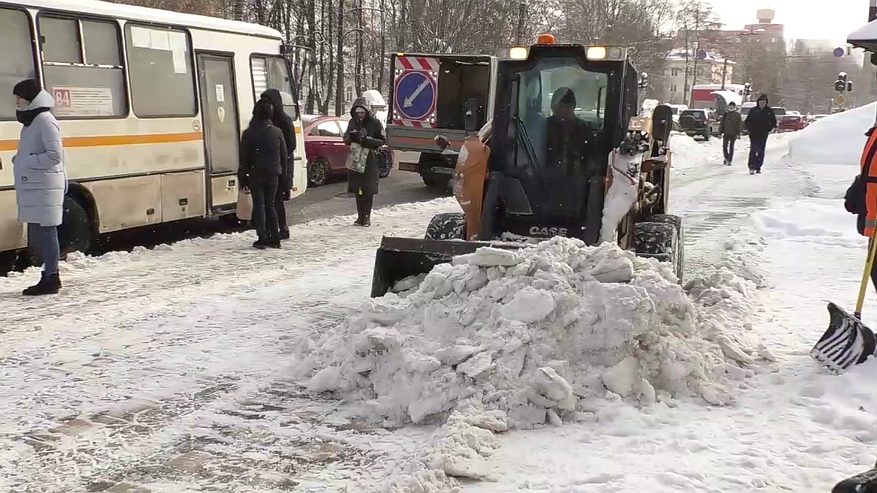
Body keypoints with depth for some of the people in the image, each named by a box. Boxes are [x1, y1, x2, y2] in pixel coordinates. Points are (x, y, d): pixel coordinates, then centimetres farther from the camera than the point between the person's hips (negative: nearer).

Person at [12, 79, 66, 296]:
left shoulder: (45, 121, -13)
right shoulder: (31, 120, 18)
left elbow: (55, 155, -20)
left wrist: (26, 161, -17)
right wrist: (19, 159, 9)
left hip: (45, 187, -10)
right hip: (33, 187, 10)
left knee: (46, 233, -6)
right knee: (38, 233, 12)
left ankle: (51, 279, -2)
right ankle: (49, 276, 20)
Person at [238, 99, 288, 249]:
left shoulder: (249, 133, -9)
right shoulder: (277, 132, 2)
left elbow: (244, 158, -7)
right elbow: (284, 156, 6)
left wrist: (243, 178, -1)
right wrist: (283, 174, 14)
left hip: (256, 175, -3)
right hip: (273, 174, 3)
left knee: (259, 206, 1)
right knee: (270, 205, 12)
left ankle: (262, 238, -3)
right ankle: (274, 238, 10)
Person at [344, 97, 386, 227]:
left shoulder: (375, 123, -5)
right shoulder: (352, 122, 9)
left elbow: (383, 140, -5)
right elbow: (346, 139, 13)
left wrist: (367, 140, -19)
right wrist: (351, 137, -11)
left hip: (370, 160, -4)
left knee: (368, 189, -2)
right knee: (357, 189, 6)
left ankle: (367, 216, 5)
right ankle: (360, 216, 14)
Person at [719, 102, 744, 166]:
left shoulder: (737, 115, -1)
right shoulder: (725, 114, 6)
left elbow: (739, 125, -2)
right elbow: (722, 124, 9)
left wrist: (738, 134, -8)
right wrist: (720, 132, 3)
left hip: (733, 134, -2)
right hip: (726, 134, 2)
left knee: (731, 147, 2)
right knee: (724, 147, 2)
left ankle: (729, 160, 8)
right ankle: (726, 158, 25)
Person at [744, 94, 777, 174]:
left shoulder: (769, 111, 5)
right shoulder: (753, 110, 2)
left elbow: (773, 122, 14)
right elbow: (747, 121, 8)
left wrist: (768, 129, 3)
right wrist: (750, 129, -6)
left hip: (763, 135, 2)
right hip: (753, 134, -2)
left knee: (761, 151, 6)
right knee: (753, 150, -14)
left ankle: (758, 167, 14)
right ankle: (752, 167, -16)